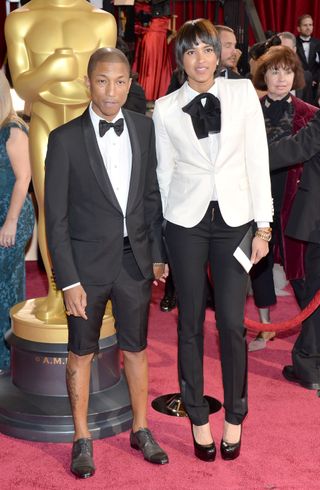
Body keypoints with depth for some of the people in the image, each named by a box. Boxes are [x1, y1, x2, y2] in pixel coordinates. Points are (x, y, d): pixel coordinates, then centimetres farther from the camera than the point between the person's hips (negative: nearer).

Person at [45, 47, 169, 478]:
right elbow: (55, 216, -9)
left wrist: (157, 253, 4)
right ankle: (82, 439, 27)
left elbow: (153, 195, 8)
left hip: (135, 259, 3)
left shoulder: (145, 129, 0)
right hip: (88, 263, -3)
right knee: (82, 352, 10)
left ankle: (140, 430, 33)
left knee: (136, 347, 15)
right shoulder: (65, 139, -10)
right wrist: (68, 280, -12)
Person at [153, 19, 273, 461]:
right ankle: (198, 417, 23)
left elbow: (258, 161, 0)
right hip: (187, 221, 0)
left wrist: (263, 226, -2)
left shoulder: (243, 93, 1)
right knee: (191, 323, 7)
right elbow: (165, 171, 6)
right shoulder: (166, 109, 1)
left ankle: (235, 417, 21)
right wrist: (162, 235, 5)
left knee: (232, 323, 2)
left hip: (234, 218, 0)